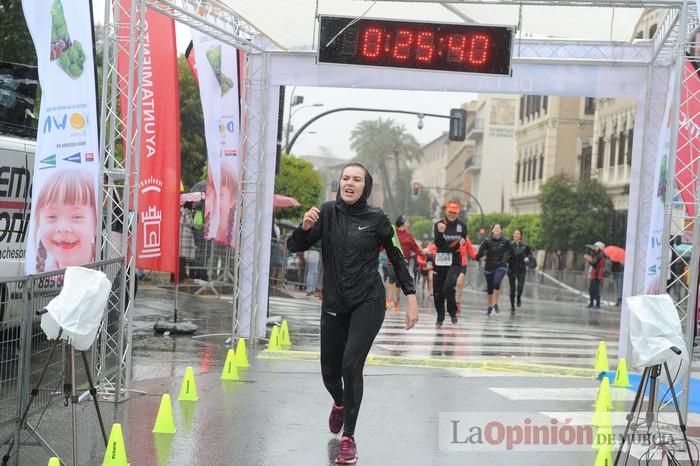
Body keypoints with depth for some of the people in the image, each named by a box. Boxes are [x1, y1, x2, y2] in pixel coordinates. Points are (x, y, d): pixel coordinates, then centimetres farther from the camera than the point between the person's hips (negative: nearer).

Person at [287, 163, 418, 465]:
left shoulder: (376, 219, -6)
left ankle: (348, 438, -5)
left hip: (368, 303, -3)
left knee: (351, 365, -18)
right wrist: (305, 227, -25)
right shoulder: (328, 213, -2)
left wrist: (411, 297, -1)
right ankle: (339, 403, 48)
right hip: (334, 304, 3)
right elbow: (295, 247, -4)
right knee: (329, 370, 12)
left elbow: (397, 258, 3)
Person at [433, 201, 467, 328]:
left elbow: (463, 242, 14)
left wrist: (462, 242, -8)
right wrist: (441, 232, -25)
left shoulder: (461, 225, 3)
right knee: (438, 291, 8)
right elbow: (438, 244, -9)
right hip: (440, 261, 1)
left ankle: (452, 311, 2)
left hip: (455, 262, -1)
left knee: (448, 286, -23)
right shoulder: (438, 224, 0)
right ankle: (440, 318, 25)